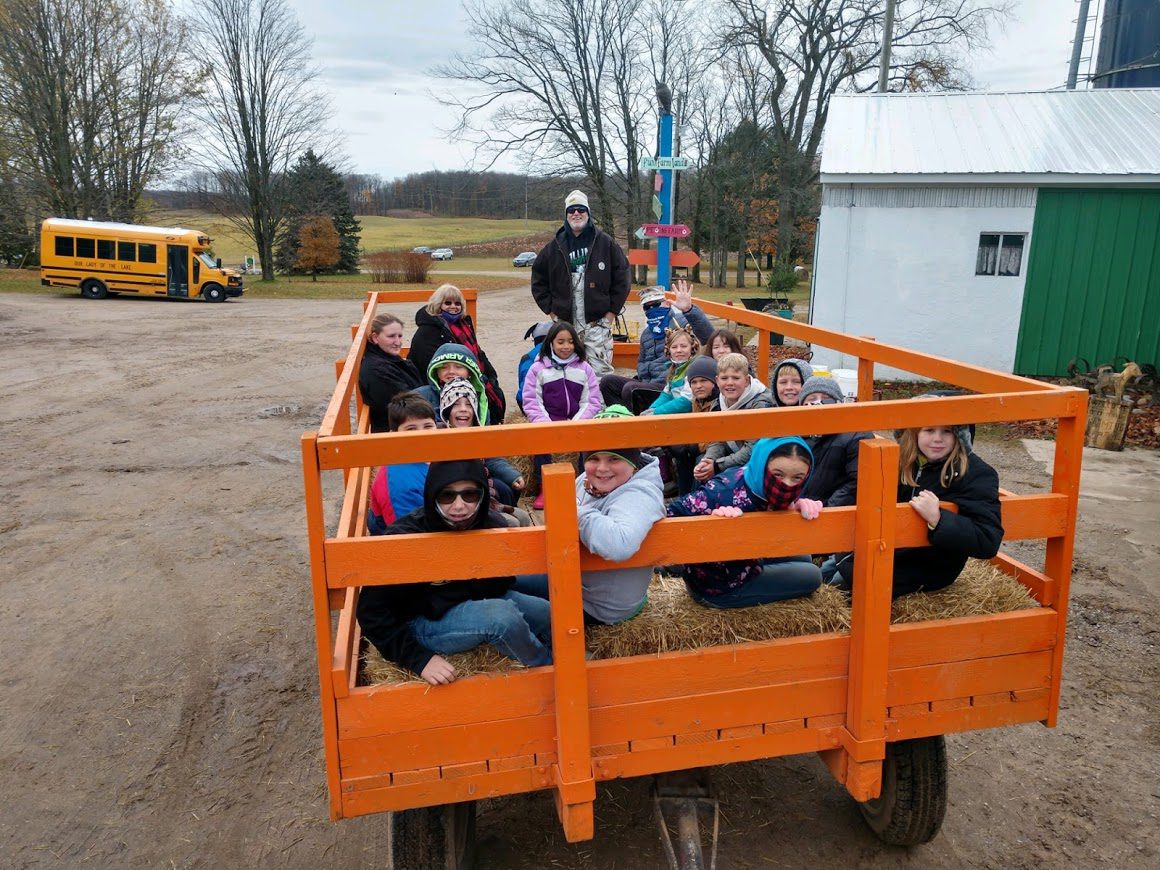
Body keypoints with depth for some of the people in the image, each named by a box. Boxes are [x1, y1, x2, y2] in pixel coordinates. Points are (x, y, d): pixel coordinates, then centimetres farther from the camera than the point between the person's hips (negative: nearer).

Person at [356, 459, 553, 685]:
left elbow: (499, 587, -2)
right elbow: (372, 611, -21)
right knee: (501, 616, -31)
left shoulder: (493, 526, -16)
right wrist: (419, 659, -28)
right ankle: (550, 667, 0)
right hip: (423, 622, -5)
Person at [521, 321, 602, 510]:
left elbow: (592, 401, 5)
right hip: (547, 421, -1)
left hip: (577, 422, 1)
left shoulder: (584, 368, 10)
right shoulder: (538, 368, 5)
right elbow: (531, 401, 0)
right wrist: (545, 423, -16)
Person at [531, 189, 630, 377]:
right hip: (565, 323, 2)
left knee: (600, 371, -4)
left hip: (597, 322, -2)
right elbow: (538, 279, 15)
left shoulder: (606, 243, 1)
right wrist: (550, 309, 7)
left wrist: (612, 311, -1)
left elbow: (622, 279, 3)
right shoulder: (555, 247, 7)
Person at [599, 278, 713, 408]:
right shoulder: (647, 333, 23)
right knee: (607, 382, -4)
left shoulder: (681, 322, -4)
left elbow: (708, 336, -24)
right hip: (648, 382, 8)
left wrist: (689, 309, -39)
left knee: (630, 388, -30)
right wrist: (643, 375, 10)